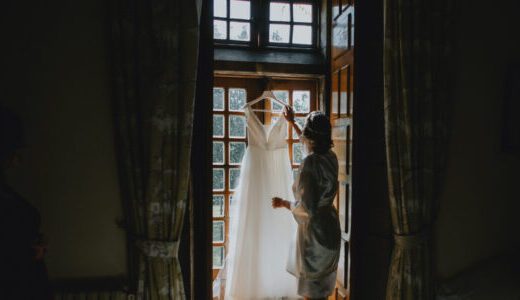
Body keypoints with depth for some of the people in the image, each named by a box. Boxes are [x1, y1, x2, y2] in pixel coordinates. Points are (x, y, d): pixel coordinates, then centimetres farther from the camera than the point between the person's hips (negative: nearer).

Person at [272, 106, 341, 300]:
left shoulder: (310, 163, -24)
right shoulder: (330, 157, -1)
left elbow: (306, 209, -25)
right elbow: (310, 145, 22)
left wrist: (283, 203, -8)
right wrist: (291, 122, 30)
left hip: (314, 232, -8)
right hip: (329, 228, 8)